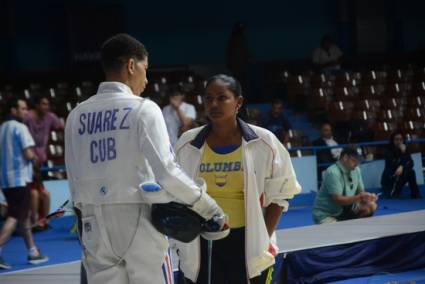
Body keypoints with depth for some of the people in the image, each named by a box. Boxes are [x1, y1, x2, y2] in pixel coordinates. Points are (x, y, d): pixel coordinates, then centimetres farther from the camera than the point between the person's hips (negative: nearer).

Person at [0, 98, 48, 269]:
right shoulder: (20, 128, -11)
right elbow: (29, 154, -18)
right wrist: (35, 156, 3)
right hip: (19, 178, -8)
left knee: (24, 216, 16)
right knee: (15, 217, -8)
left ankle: (33, 252, 22)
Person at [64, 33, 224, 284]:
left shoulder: (77, 116, 6)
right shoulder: (142, 109, -8)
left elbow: (75, 181, 7)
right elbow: (167, 171, -14)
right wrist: (206, 205, -4)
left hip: (96, 224, 4)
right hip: (138, 220, -4)